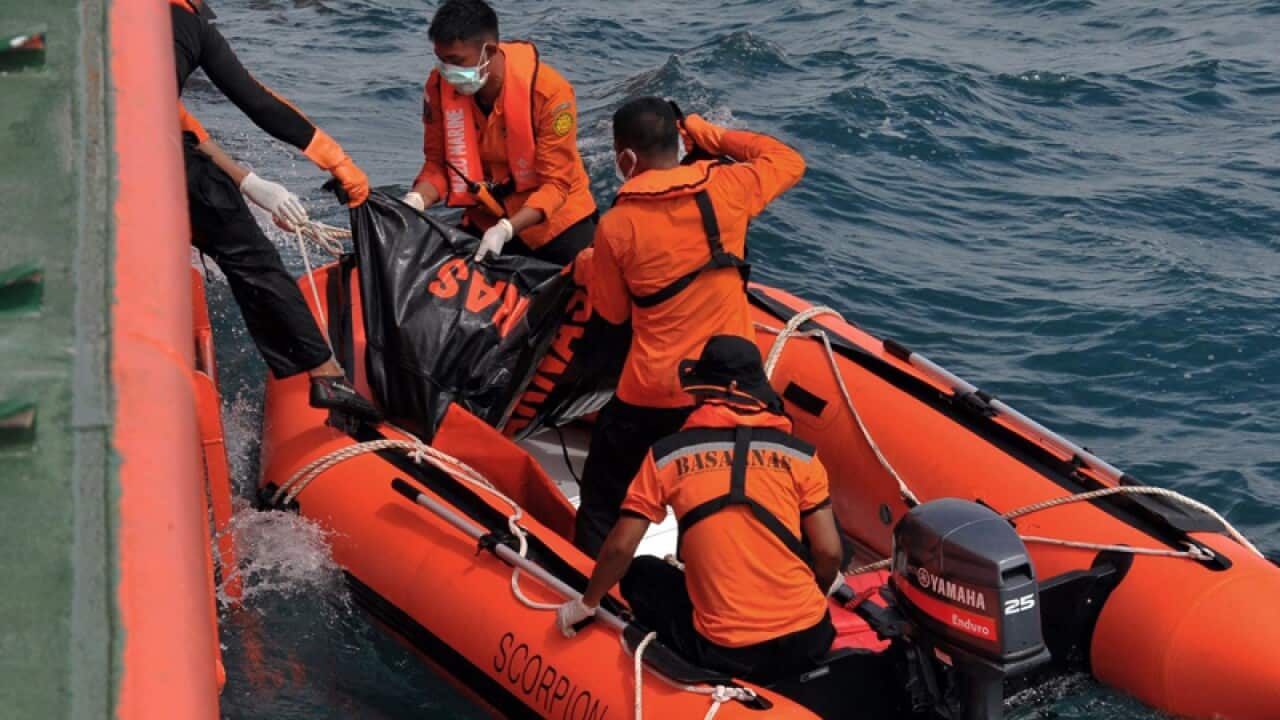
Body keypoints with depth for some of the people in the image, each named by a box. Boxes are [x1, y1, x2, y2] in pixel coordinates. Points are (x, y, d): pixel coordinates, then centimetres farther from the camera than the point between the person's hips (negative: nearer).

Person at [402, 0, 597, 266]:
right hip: (486, 221, 3)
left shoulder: (549, 91, -27)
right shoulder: (440, 85, -16)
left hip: (556, 221, -3)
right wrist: (415, 201, -26)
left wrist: (505, 230, -37)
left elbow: (555, 183, -24)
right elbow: (439, 162, -6)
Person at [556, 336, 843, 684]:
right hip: (809, 642, 1)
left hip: (726, 655, -1)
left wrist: (587, 604, 19)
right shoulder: (799, 454, 2)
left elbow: (619, 548, 1)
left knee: (642, 572, 25)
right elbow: (828, 552, -1)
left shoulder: (666, 455, 1)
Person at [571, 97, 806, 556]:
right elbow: (790, 162, 11)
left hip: (654, 396, -2)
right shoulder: (725, 189, -9)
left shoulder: (616, 227, -13)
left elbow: (613, 311, 2)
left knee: (602, 504, 16)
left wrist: (586, 269, 22)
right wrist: (710, 135, 11)